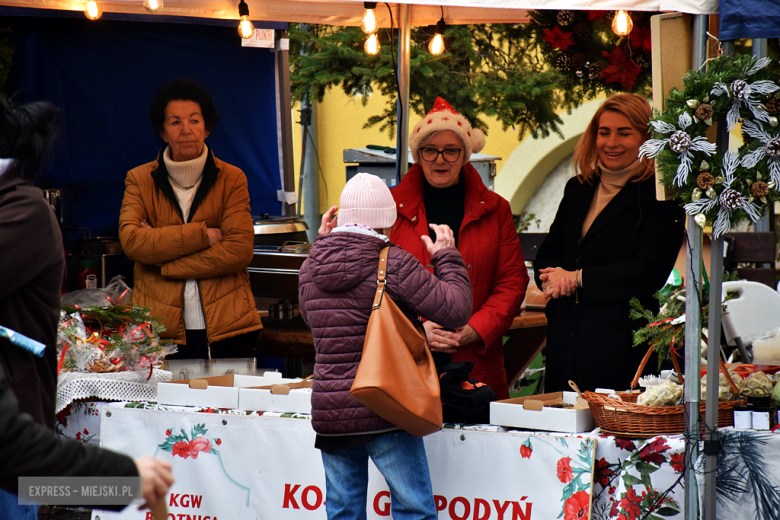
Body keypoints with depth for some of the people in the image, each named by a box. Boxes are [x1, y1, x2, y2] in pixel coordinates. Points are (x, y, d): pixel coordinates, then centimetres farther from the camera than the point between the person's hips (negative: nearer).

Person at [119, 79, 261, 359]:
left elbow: (239, 250, -6)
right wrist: (203, 235, -13)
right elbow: (131, 241, -8)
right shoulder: (139, 179, 8)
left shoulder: (232, 179, 6)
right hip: (160, 326, 0)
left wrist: (164, 264, -9)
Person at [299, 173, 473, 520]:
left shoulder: (311, 266, 6)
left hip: (328, 411, 5)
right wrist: (447, 258, 3)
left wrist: (322, 242, 29)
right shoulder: (393, 264, -11)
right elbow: (455, 310, -14)